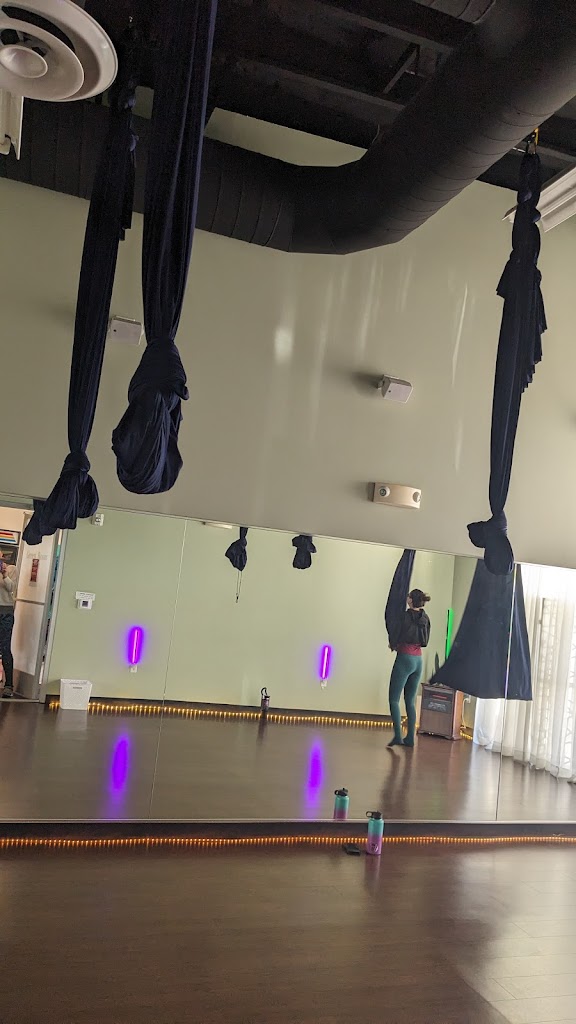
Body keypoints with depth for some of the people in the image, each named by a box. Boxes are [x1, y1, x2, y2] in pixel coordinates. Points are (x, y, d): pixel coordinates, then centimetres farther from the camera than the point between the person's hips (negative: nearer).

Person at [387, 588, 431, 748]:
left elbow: (398, 638, -9)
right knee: (410, 701, 12)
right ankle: (410, 738, 12)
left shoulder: (406, 616, -12)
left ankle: (398, 736, -12)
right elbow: (425, 641, 14)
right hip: (418, 660, 7)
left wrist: (395, 645, 12)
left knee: (394, 699, -2)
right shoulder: (425, 618, 7)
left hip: (404, 658, -7)